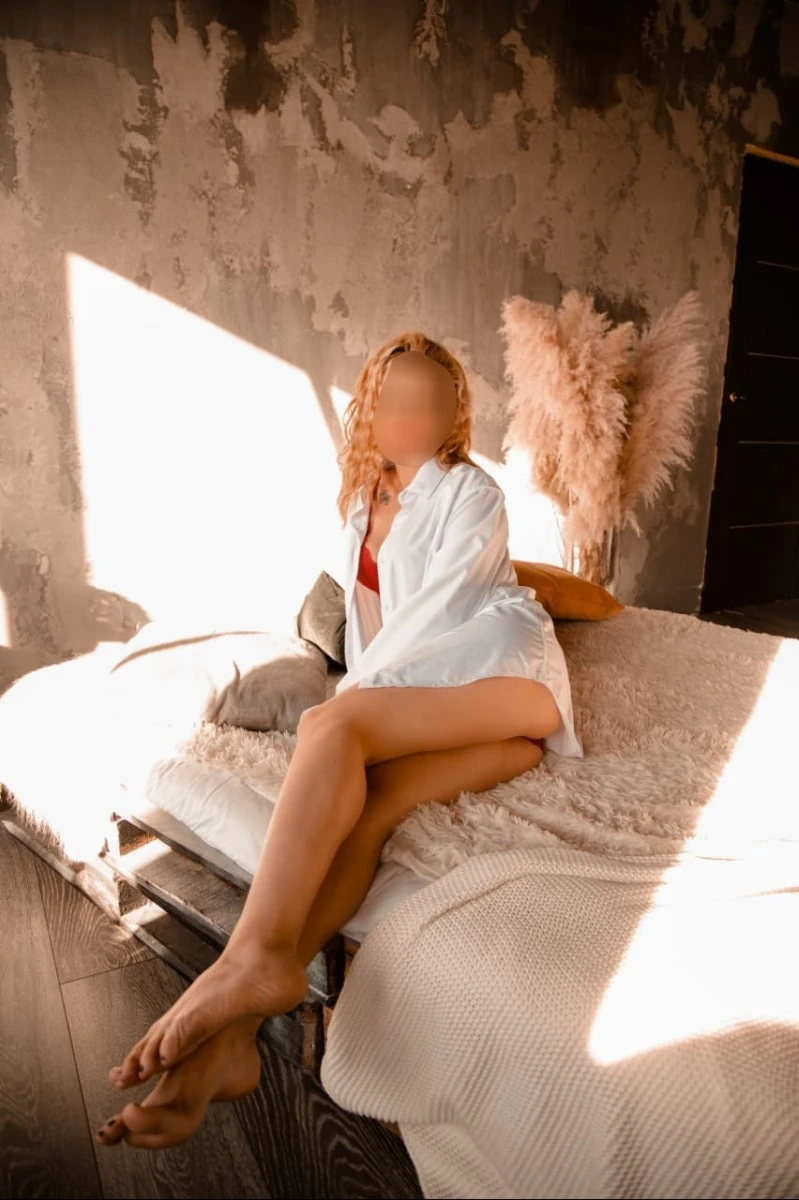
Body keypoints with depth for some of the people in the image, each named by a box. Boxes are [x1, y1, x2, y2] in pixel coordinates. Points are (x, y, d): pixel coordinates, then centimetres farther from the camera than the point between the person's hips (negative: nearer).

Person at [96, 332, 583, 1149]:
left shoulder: (473, 495, 0)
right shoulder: (364, 502, 21)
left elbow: (432, 616, -9)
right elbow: (366, 615, 19)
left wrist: (352, 702, -9)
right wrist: (355, 697, 4)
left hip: (503, 677, -5)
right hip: (414, 700, 5)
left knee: (332, 731, -30)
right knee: (359, 801, -25)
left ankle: (256, 955, -33)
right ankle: (232, 1031, -32)